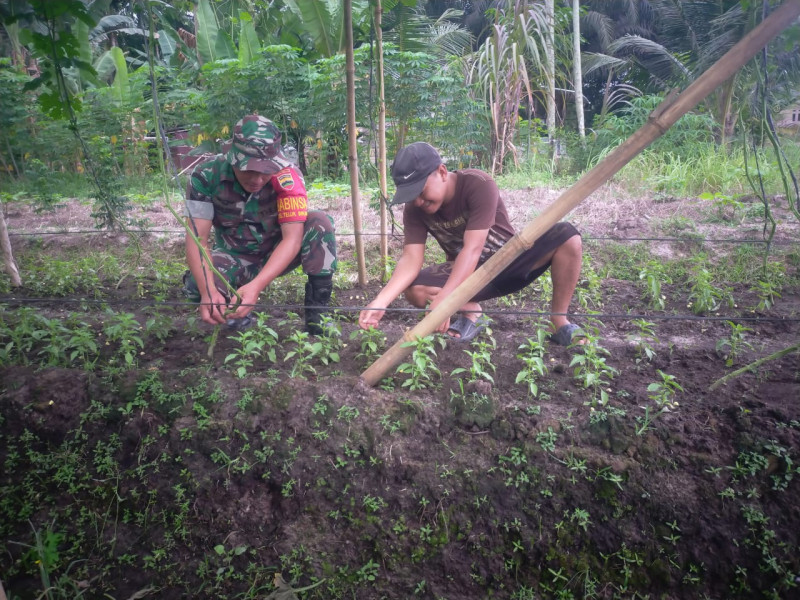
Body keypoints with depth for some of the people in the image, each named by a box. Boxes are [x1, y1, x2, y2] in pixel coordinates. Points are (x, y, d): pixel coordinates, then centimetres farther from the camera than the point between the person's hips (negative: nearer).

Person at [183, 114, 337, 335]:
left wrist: (256, 286, -46)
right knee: (196, 286, -31)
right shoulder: (206, 175, -23)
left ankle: (317, 313, -18)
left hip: (278, 253, 0)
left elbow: (292, 239, -32)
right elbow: (196, 239, -25)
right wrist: (208, 291, -43)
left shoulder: (288, 177, -27)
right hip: (234, 256, 1)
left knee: (320, 222, -28)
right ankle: (235, 309, 4)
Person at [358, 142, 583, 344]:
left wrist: (442, 301, -47)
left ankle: (559, 322, -14)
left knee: (567, 237, -28)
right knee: (413, 289, -26)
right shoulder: (414, 208, -14)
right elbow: (411, 258, -23)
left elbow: (472, 249, -36)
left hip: (510, 262, -2)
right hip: (469, 274, 3)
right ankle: (472, 312, 0)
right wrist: (380, 302, -39)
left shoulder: (479, 185, -28)